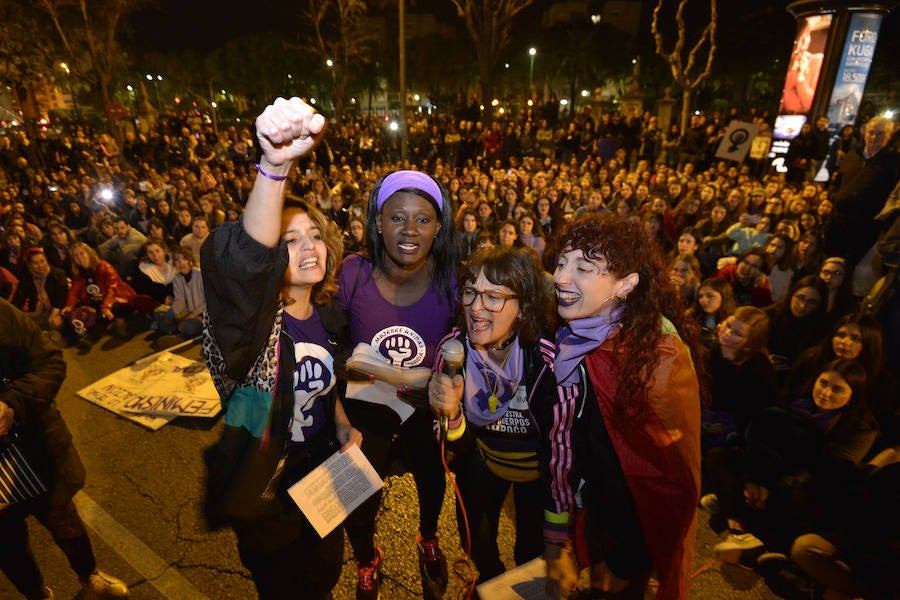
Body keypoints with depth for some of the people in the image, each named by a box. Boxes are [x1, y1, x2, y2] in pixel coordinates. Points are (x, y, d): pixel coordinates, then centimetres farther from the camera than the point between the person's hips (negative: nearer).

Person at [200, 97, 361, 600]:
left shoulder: (327, 314, -6)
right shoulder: (253, 317, -25)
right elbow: (247, 259, -48)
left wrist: (342, 424, -5)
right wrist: (276, 167, -60)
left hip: (322, 471, 5)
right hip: (263, 485, -5)